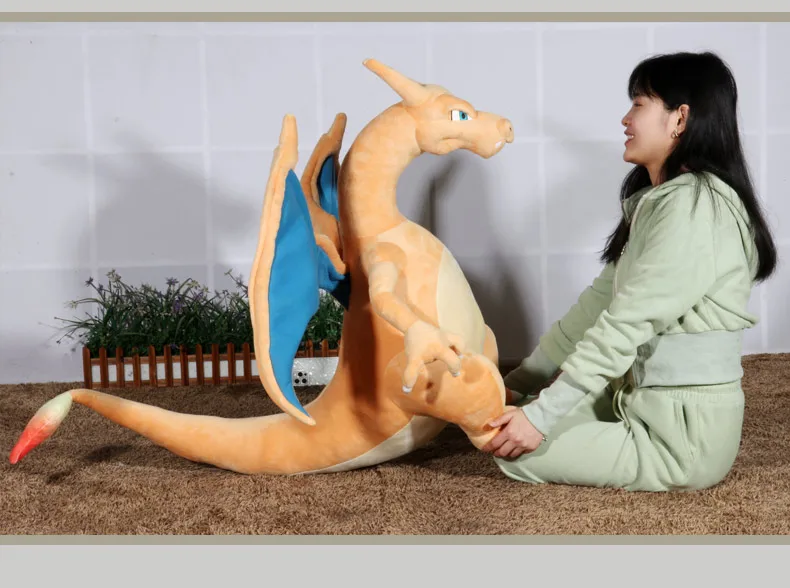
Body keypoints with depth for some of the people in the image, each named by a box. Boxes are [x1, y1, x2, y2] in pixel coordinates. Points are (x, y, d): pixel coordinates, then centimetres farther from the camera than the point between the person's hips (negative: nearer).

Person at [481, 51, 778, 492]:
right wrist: (517, 384, 8)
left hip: (682, 433, -9)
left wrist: (541, 415, -23)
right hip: (642, 402, 9)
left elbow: (625, 325, -24)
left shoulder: (694, 207, -20)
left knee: (513, 448, -11)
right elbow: (599, 304, 10)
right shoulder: (658, 202, 12)